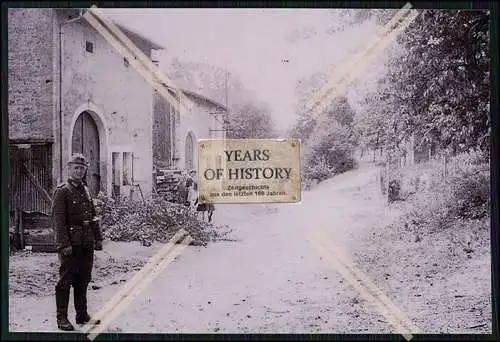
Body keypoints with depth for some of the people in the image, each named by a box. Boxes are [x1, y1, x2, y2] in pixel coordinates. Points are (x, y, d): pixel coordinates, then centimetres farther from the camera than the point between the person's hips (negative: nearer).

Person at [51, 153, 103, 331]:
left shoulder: (85, 190, 15)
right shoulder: (62, 191, -8)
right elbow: (59, 220, -14)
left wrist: (98, 238, 12)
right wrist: (64, 244, -20)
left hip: (87, 243, 7)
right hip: (71, 244, -7)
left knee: (83, 280, 13)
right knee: (66, 281, -1)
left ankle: (82, 315, 23)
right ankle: (62, 318, 6)